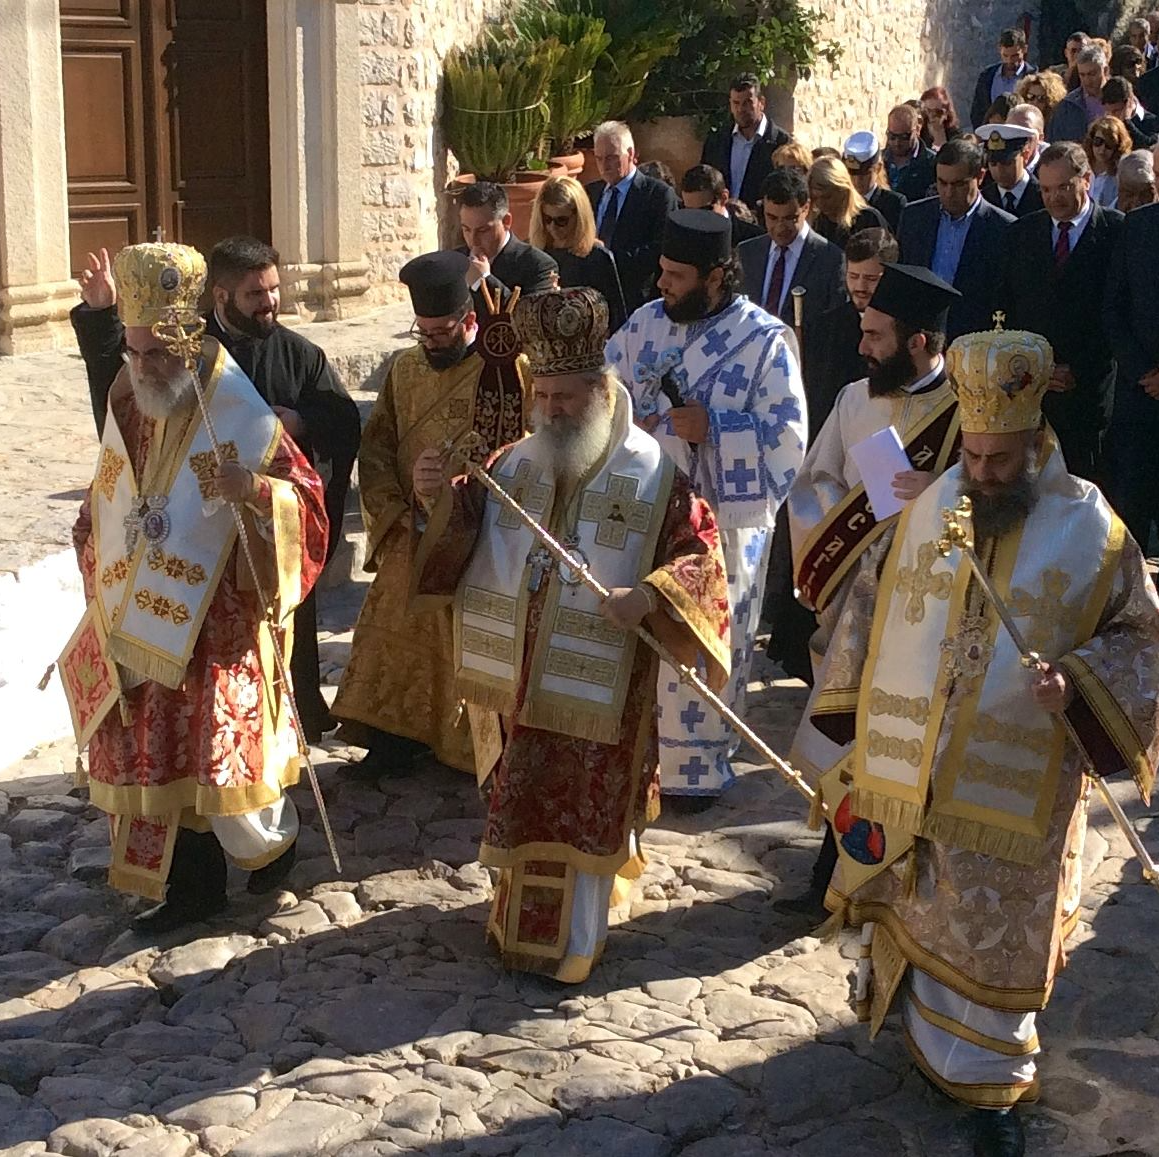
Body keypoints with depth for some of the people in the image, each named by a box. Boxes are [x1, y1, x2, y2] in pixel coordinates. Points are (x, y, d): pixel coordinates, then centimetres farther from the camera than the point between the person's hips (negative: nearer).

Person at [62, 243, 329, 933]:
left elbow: (307, 496, -12)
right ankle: (192, 889, 24)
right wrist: (100, 575, 15)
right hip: (140, 629, 6)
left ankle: (276, 836, 29)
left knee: (219, 757, -3)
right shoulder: (129, 407, 6)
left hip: (218, 629, -6)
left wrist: (257, 489, -31)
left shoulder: (241, 419, -13)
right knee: (154, 756, 9)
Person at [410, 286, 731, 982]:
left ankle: (572, 941, 20)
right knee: (524, 801, 18)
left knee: (585, 810, 5)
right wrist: (443, 498, -14)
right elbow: (464, 534, 7)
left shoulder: (653, 476, -11)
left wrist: (648, 595, -28)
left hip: (600, 686, -5)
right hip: (521, 677, 5)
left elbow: (702, 554, -11)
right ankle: (525, 917, 36)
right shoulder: (517, 462, 3)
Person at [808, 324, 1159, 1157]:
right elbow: (869, 605, 12)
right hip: (904, 774, 3)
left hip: (1012, 790, -3)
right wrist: (855, 713, 10)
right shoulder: (927, 509, 1)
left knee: (994, 938, 6)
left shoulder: (1092, 533, -9)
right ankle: (910, 1010, 42)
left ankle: (989, 1077, 21)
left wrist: (1080, 680, -20)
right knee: (910, 911, 19)